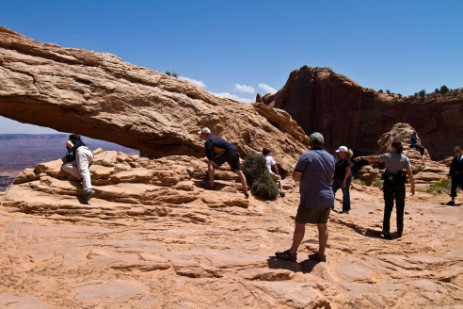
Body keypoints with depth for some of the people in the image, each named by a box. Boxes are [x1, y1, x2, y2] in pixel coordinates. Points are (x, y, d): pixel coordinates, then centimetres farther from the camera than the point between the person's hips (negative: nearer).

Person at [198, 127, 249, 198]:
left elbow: (210, 156, -8)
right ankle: (246, 192, 20)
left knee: (210, 164, -5)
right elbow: (214, 152, 33)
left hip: (228, 152, -10)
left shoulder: (208, 142, -3)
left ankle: (211, 185, -9)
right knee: (239, 172, 14)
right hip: (236, 152, 10)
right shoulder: (214, 137, 26)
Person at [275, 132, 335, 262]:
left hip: (311, 198, -6)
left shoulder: (307, 156, -12)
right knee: (322, 226, 12)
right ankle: (321, 254, 20)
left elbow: (295, 176, -12)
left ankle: (292, 253, 9)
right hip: (327, 197, 6)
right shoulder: (331, 158, 9)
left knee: (300, 224, 3)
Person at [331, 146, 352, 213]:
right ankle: (330, 206, 15)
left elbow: (348, 171, -19)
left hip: (344, 180, -9)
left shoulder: (347, 160, -14)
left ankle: (346, 209, 11)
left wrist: (344, 180, -22)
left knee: (345, 194, 2)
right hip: (337, 179, 9)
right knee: (331, 191, 7)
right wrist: (334, 178, 18)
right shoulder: (340, 160, 13)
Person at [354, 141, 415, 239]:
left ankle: (386, 230, 4)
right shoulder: (405, 159, -2)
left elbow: (373, 158, 8)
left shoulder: (387, 156, -2)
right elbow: (410, 174, -7)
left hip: (388, 183, 0)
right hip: (400, 184, 0)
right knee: (400, 207, 11)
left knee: (388, 207, 8)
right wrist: (412, 186, -1)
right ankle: (400, 231, 16)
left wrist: (361, 157, 21)